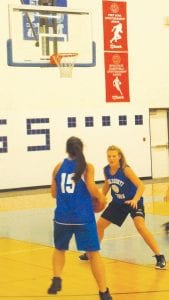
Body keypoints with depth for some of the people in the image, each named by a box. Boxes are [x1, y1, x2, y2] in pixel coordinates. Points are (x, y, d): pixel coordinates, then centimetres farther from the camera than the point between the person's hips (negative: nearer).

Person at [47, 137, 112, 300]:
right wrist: (101, 197, 7)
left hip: (62, 216, 3)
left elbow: (54, 193, 12)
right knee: (93, 253, 4)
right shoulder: (87, 167, -2)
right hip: (83, 216, -2)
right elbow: (92, 189, -13)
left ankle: (56, 279, 7)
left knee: (59, 248, 25)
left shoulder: (58, 167, 7)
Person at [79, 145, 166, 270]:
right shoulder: (106, 170, -7)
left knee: (140, 226, -28)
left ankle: (159, 257, -21)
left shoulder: (125, 169, -25)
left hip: (133, 201, -7)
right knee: (100, 224, 11)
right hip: (118, 203, 7)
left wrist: (135, 200, -44)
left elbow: (141, 185, -29)